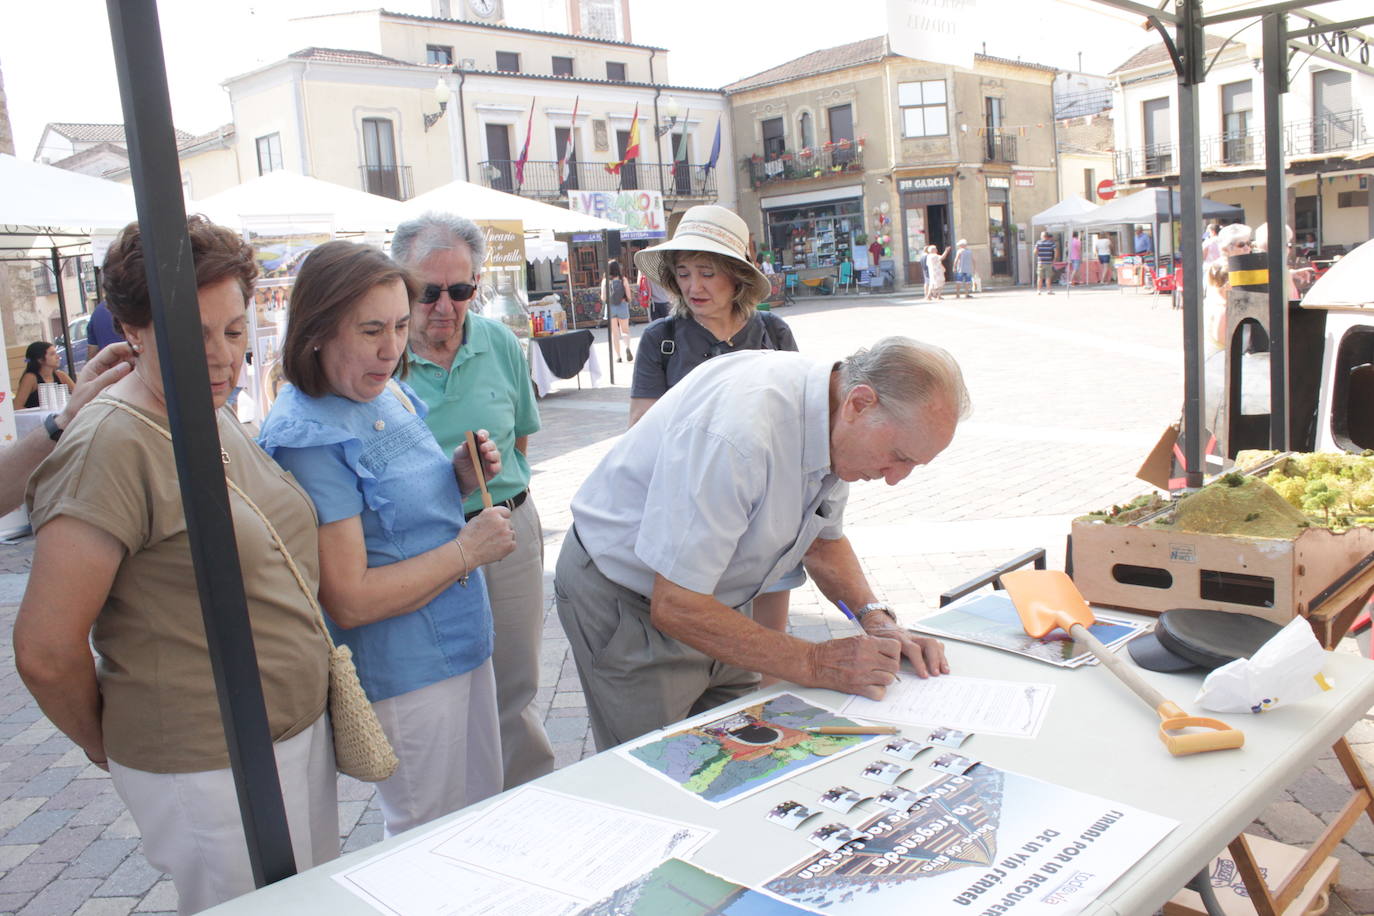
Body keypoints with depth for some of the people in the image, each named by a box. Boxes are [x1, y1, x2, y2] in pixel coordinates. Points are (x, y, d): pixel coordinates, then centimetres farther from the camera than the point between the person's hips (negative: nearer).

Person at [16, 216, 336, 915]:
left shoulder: (215, 418, 5)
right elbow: (44, 651, -20)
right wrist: (105, 746, -4)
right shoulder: (112, 447, -22)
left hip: (300, 729, 8)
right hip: (210, 773, -8)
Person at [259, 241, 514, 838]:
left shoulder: (391, 395, 4)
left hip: (462, 644, 9)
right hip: (404, 671, -8)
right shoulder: (307, 437, -22)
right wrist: (466, 550, -17)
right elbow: (350, 600, -24)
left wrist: (461, 477, -2)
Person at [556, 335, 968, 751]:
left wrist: (877, 619, -8)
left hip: (714, 599, 7)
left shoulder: (837, 423, -9)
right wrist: (816, 664, -28)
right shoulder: (737, 435, -37)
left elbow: (823, 539, 9)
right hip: (626, 604, -7)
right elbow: (675, 607, -32)